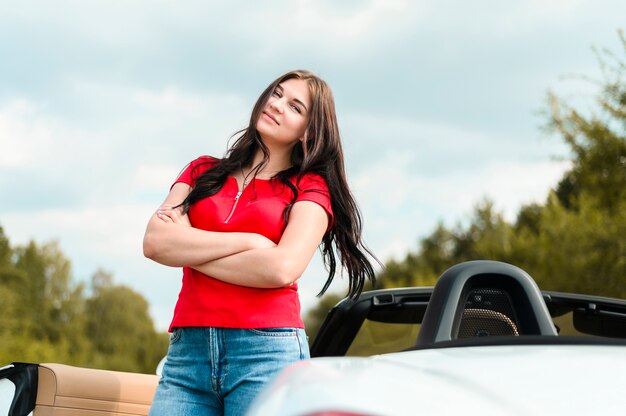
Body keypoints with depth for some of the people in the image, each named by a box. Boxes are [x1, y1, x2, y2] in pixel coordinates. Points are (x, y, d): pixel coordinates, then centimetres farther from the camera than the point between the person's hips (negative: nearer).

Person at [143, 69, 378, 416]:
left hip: (268, 353, -2)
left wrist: (188, 250, -1)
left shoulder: (309, 188, 9)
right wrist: (249, 241, -5)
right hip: (187, 350, 3)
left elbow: (282, 268, -9)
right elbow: (154, 242, 1)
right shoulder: (203, 172, 18)